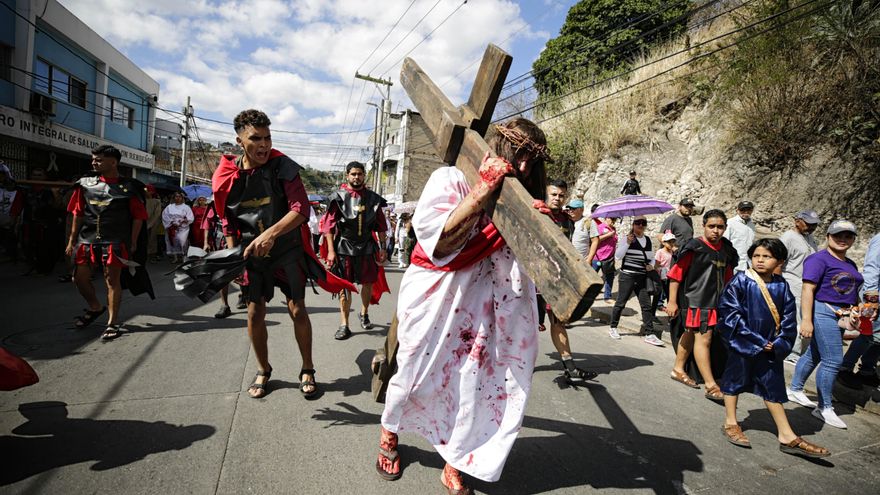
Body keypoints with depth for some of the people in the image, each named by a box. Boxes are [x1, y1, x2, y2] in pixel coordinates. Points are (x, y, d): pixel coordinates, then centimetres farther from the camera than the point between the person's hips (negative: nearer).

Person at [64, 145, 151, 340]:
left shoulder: (129, 187, -4)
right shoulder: (85, 184, 8)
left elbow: (138, 217, -3)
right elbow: (78, 214, 13)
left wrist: (132, 244, -5)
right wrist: (72, 240, 11)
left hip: (115, 242, -5)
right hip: (87, 239, 5)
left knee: (112, 280, 0)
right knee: (79, 278, 8)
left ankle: (113, 322, 10)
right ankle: (95, 308, 33)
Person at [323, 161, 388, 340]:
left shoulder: (373, 198, 5)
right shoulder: (338, 197, -3)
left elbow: (381, 226, 9)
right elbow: (329, 225, -5)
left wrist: (382, 248, 6)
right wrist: (331, 251, -10)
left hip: (367, 247, 2)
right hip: (344, 247, -2)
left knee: (368, 283, 12)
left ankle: (364, 314, 36)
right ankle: (344, 325, 9)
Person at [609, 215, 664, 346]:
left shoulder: (648, 240, 11)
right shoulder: (626, 239, -5)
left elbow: (651, 257, 23)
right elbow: (618, 256, -14)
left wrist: (651, 265, 2)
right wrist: (627, 243, -23)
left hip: (643, 278, 5)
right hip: (627, 276, -5)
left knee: (647, 305, 1)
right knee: (621, 303, 5)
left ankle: (650, 334, 5)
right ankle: (613, 328, 21)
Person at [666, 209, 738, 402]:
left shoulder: (726, 250, 6)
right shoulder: (694, 248, -12)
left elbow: (727, 276, 19)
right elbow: (675, 274, -11)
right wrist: (672, 301, -13)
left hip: (715, 302, 7)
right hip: (695, 301, -7)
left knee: (690, 334, 18)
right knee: (703, 338, -9)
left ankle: (678, 369, 33)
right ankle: (711, 386, -5)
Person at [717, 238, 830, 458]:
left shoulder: (781, 286, 2)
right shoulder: (741, 280, -11)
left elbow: (788, 318, 5)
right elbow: (729, 311, -15)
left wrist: (780, 343, -8)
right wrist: (754, 340, -15)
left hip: (769, 347, 4)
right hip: (742, 343, -4)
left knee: (773, 387, 12)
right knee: (735, 380, 9)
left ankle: (786, 436, 21)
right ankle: (730, 423, 24)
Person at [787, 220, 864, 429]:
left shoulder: (850, 264, 16)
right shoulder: (819, 259, -11)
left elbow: (852, 292, 25)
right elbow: (808, 289, -17)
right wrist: (807, 320, -23)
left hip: (840, 316, 8)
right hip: (823, 312, -8)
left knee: (814, 354, 16)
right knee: (833, 361, -7)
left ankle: (795, 390, 29)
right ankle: (824, 408, 3)